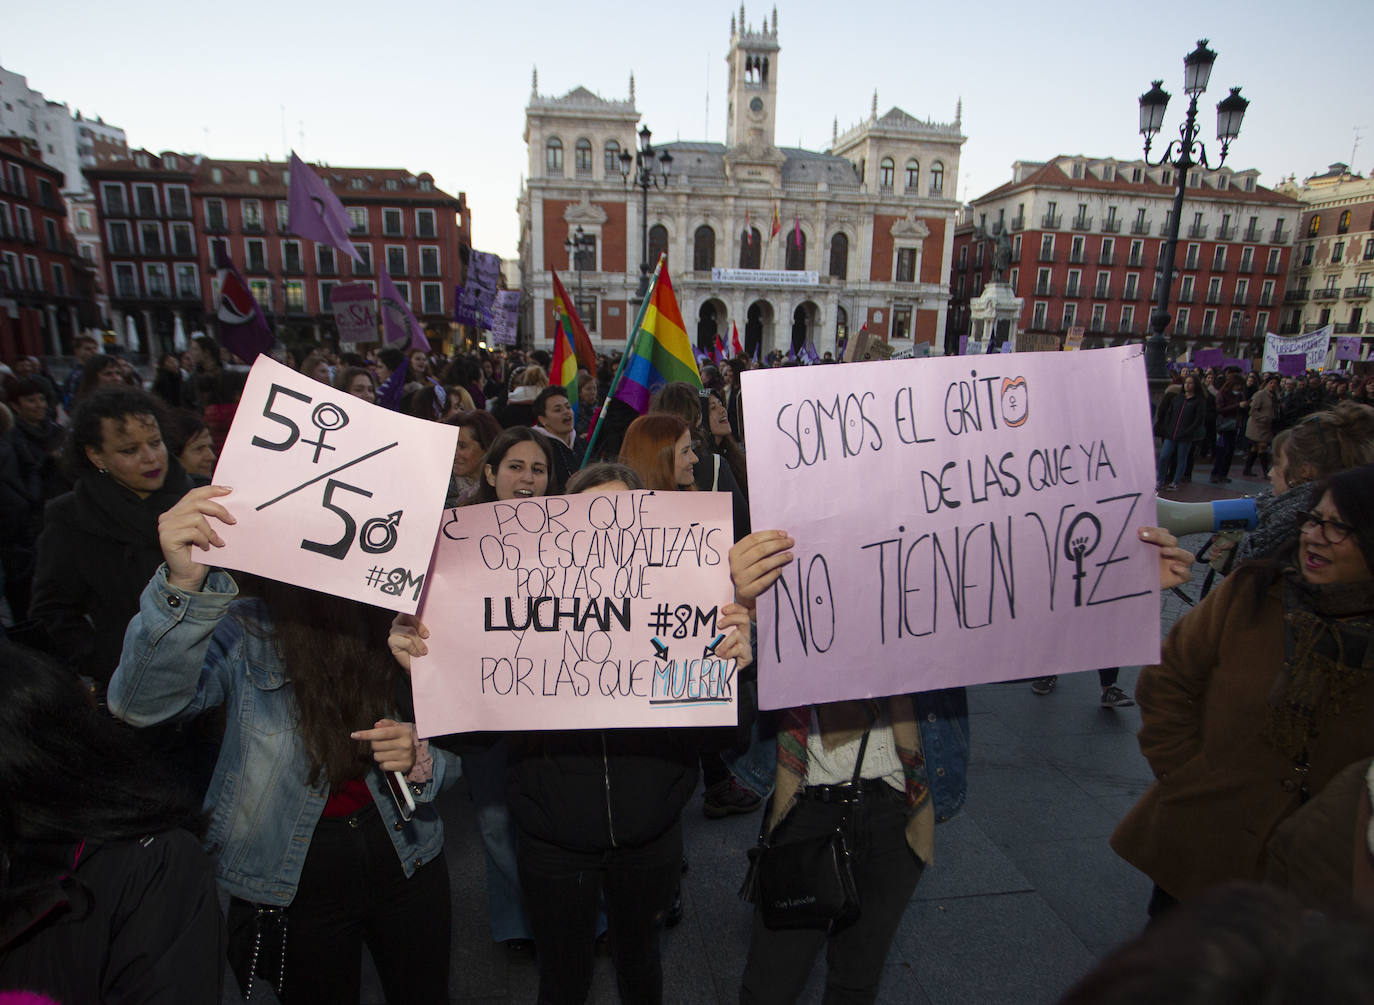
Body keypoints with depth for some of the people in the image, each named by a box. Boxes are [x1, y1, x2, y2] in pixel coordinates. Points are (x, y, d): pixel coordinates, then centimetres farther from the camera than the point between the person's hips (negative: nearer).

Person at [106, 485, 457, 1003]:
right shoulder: (243, 631, -14)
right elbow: (140, 703, -32)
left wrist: (420, 761, -24)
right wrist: (183, 585, -46)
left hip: (405, 858, 3)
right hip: (295, 880, -2)